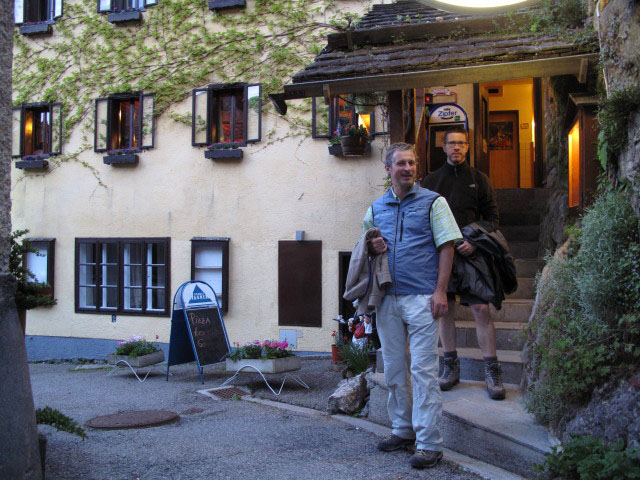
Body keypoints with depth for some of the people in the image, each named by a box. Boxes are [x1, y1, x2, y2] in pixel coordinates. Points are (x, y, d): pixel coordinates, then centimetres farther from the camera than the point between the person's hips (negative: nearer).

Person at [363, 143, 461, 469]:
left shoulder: (432, 202, 1)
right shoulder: (376, 207, 13)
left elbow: (446, 247, -3)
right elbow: (366, 244, 23)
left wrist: (440, 291, -11)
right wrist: (372, 248, -2)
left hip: (421, 297, -5)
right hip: (387, 298, 5)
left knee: (423, 369, -5)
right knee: (393, 368, 12)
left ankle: (429, 443, 2)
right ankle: (402, 430, 27)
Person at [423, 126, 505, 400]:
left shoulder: (478, 179, 8)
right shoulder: (431, 181, 12)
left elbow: (492, 217, 5)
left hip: (472, 253, -2)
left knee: (481, 309, -8)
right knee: (444, 310, 6)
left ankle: (492, 371, 0)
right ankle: (451, 367, 18)